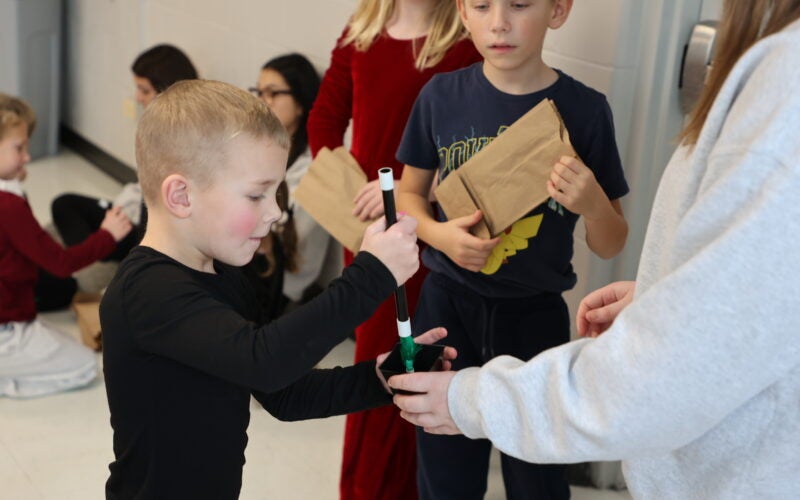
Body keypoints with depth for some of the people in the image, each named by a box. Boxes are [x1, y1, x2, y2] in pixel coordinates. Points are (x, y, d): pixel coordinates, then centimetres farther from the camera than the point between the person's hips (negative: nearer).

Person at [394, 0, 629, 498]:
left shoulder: (585, 109, -11)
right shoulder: (441, 96, -7)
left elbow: (611, 246, -4)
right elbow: (410, 193, 8)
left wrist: (593, 204, -25)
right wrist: (438, 233, -13)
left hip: (535, 316, -1)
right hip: (448, 305, 2)